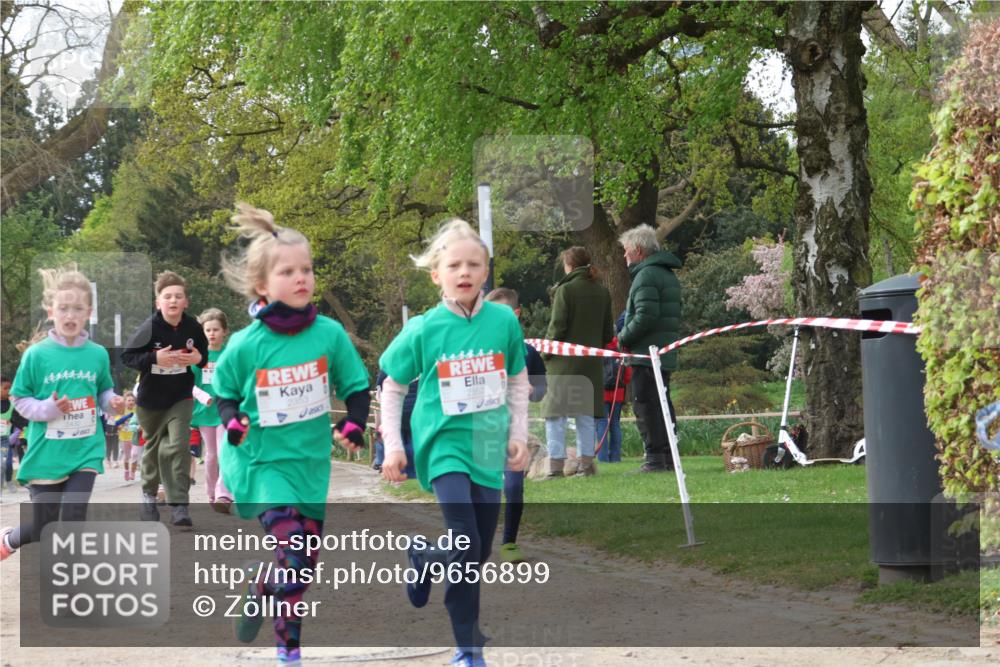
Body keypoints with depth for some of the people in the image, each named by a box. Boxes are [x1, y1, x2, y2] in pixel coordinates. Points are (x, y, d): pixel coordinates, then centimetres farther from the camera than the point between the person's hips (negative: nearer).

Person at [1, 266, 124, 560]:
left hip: (85, 450, 1)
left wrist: (112, 402, -9)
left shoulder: (98, 354, -1)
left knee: (74, 519, -12)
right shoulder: (36, 354, -9)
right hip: (46, 454, -1)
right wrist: (48, 408, -21)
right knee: (44, 529, 9)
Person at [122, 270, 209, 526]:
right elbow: (127, 356, -16)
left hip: (181, 397, 1)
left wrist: (199, 358, -17)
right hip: (150, 399, -1)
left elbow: (204, 353, 5)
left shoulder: (193, 327, -12)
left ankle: (179, 505, -12)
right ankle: (149, 495, 38)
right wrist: (154, 358, -29)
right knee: (154, 448, 16)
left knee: (178, 446, -13)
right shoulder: (149, 328, -20)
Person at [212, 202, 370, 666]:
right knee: (293, 553, -17)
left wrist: (353, 427, -10)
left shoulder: (329, 333, -6)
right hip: (265, 461, -4)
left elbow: (356, 386, 6)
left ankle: (258, 593, 40)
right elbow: (224, 393, 6)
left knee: (306, 562, 11)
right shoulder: (245, 345, -10)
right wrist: (233, 422, -13)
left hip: (312, 461, 4)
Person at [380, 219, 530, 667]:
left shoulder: (504, 321, -2)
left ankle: (423, 559, 44)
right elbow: (392, 388, 4)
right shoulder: (423, 330, -8)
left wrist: (518, 434, 7)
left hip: (487, 447, 4)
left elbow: (517, 381, 12)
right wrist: (392, 446, -1)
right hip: (445, 446, -4)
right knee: (466, 546, -16)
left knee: (480, 551, 11)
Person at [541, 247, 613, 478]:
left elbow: (557, 327, -11)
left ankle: (556, 465, -8)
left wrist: (546, 354, -2)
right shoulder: (602, 292, 9)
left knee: (556, 414, -3)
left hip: (565, 362, -6)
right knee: (586, 415, 11)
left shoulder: (565, 290, -10)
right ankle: (586, 463, 10)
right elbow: (608, 331, 13)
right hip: (591, 363, 6)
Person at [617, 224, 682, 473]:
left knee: (645, 405, -8)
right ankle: (668, 457, 16)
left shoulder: (646, 275, -12)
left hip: (646, 354, -10)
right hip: (666, 355, 10)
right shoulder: (668, 275, 20)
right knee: (662, 404, 14)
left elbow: (645, 316, -23)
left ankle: (655, 458, -12)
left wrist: (624, 337, -9)